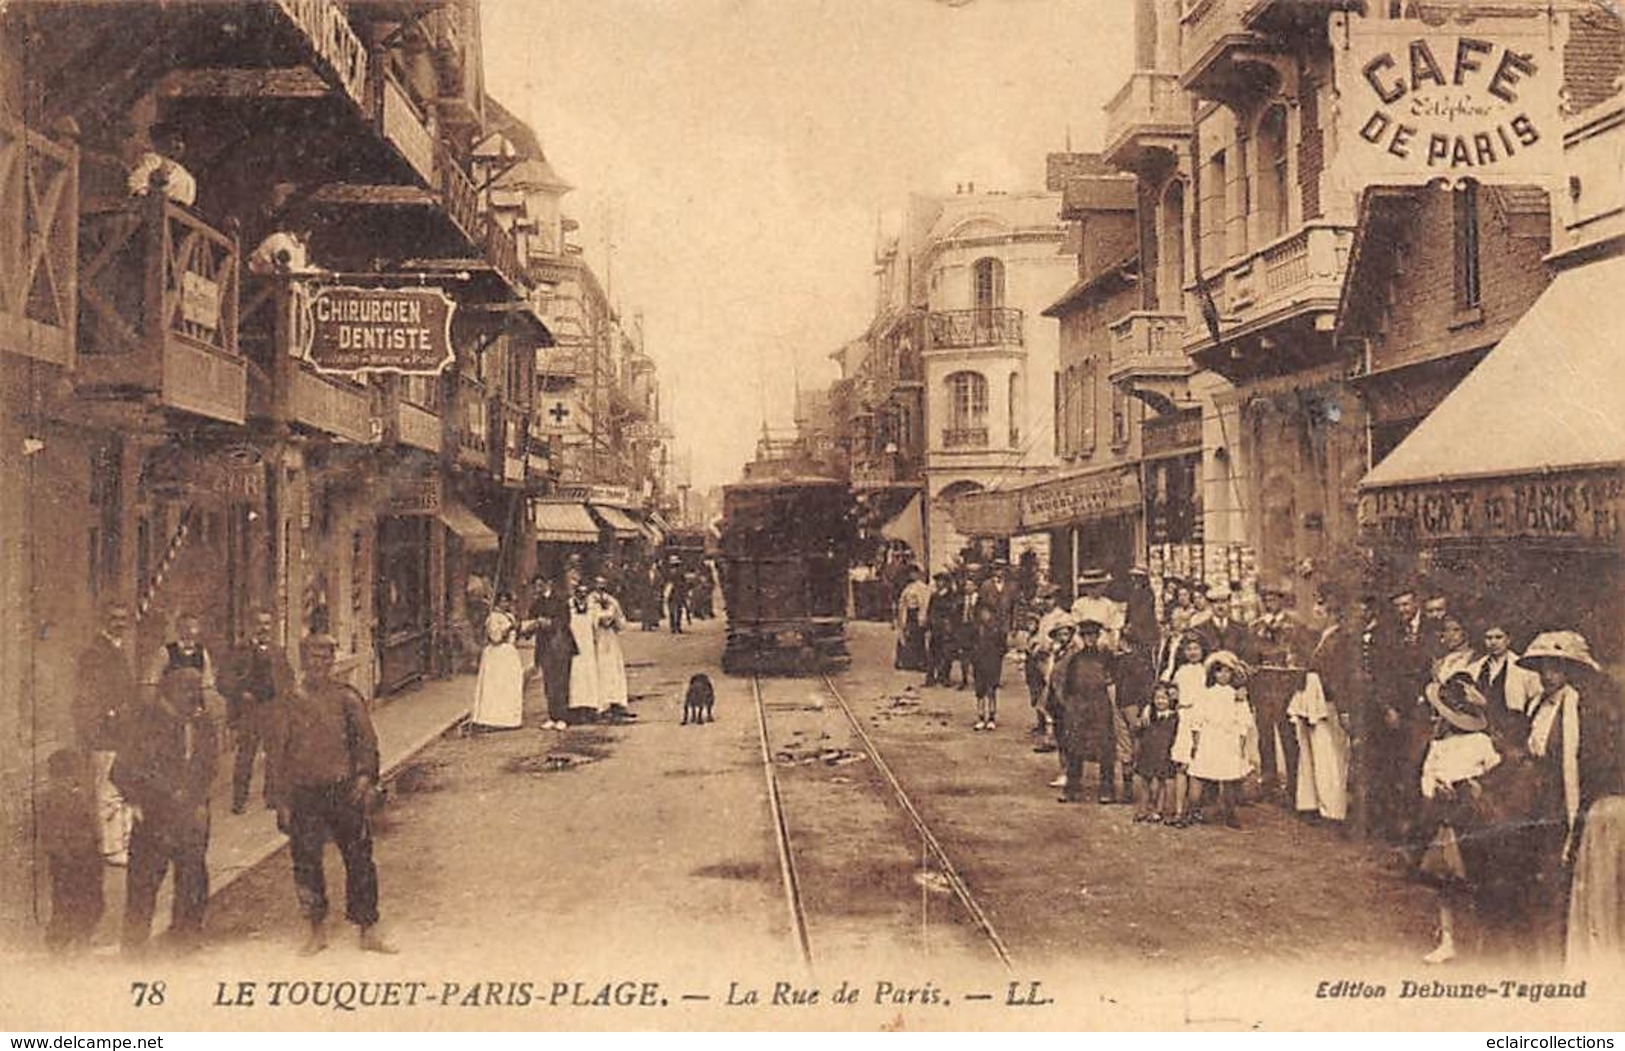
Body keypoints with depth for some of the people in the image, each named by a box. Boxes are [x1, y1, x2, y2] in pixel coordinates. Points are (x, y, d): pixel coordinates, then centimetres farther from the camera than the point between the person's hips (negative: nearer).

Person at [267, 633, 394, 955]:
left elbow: (367, 740, 3)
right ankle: (317, 931, 21)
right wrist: (282, 800, 1)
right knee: (306, 863, 5)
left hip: (345, 791, 0)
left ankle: (368, 930, 11)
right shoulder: (290, 705, 2)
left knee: (360, 859, 1)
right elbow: (277, 754, 5)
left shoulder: (347, 698, 2)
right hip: (304, 793, 0)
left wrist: (365, 776, -11)